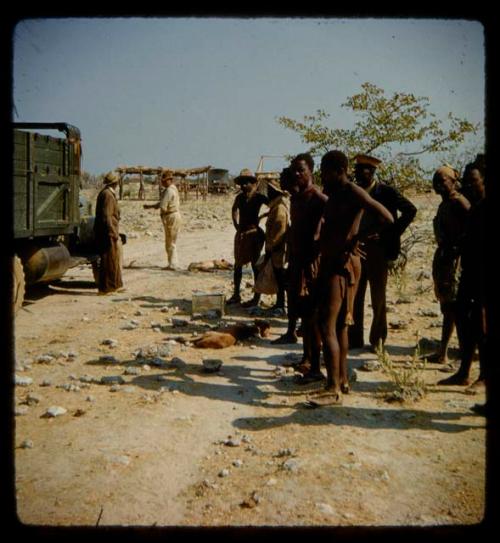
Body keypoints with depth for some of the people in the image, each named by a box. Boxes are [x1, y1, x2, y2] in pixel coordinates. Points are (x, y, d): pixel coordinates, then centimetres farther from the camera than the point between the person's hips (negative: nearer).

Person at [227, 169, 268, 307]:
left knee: (255, 265, -2)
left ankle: (256, 298, 3)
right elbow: (234, 210, 25)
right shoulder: (239, 197, 8)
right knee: (238, 264, 11)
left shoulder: (258, 197, -9)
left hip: (253, 233, -7)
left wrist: (261, 217, -16)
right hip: (241, 233, 7)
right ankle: (236, 294, 22)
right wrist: (237, 226, 15)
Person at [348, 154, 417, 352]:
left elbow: (410, 210, -10)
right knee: (354, 297, 8)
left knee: (378, 298, 5)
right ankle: (354, 340, 18)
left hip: (377, 249, -5)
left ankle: (377, 341, 17)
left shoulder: (386, 192, -7)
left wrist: (392, 233, -12)